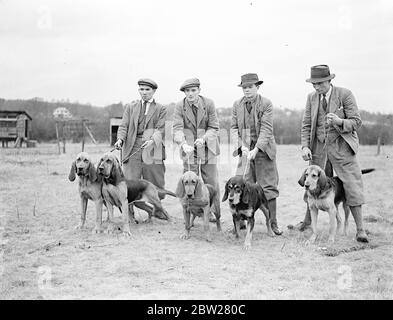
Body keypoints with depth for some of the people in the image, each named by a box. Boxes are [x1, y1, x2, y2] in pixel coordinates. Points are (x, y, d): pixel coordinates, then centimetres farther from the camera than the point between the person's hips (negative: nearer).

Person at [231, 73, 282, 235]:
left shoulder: (266, 103, -6)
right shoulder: (237, 105, 7)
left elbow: (266, 129, -13)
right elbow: (234, 128, 6)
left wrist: (256, 149, -21)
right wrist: (241, 146, -10)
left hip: (263, 149, -3)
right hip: (245, 151, 3)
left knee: (269, 187, 0)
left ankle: (273, 222, 10)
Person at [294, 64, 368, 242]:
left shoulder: (345, 95, -8)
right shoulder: (312, 98, 5)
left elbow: (356, 122, -8)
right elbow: (306, 125, 6)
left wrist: (339, 121, -27)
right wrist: (305, 146, -7)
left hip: (341, 147, -4)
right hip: (319, 147, 4)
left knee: (352, 187, -6)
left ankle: (360, 229, 0)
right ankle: (307, 221, 28)